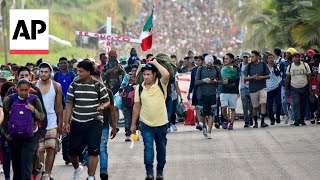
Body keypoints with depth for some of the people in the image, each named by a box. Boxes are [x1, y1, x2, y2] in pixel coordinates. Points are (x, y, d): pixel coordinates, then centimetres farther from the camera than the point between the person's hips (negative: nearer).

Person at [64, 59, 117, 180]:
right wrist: (66, 122, -2)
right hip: (77, 122, 3)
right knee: (73, 151, 6)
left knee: (93, 151, -8)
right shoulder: (74, 85, 3)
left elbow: (107, 101, 4)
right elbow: (69, 104, 4)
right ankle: (77, 168, 37)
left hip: (94, 122, -2)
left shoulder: (98, 86, -3)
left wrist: (103, 106, -20)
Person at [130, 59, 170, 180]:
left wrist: (155, 63, -17)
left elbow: (166, 75, -29)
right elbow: (137, 106, 8)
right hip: (146, 124, 0)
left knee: (161, 149, 11)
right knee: (148, 147, -13)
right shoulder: (139, 88, 1)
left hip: (161, 123, 0)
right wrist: (133, 124, 10)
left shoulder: (161, 84, -6)